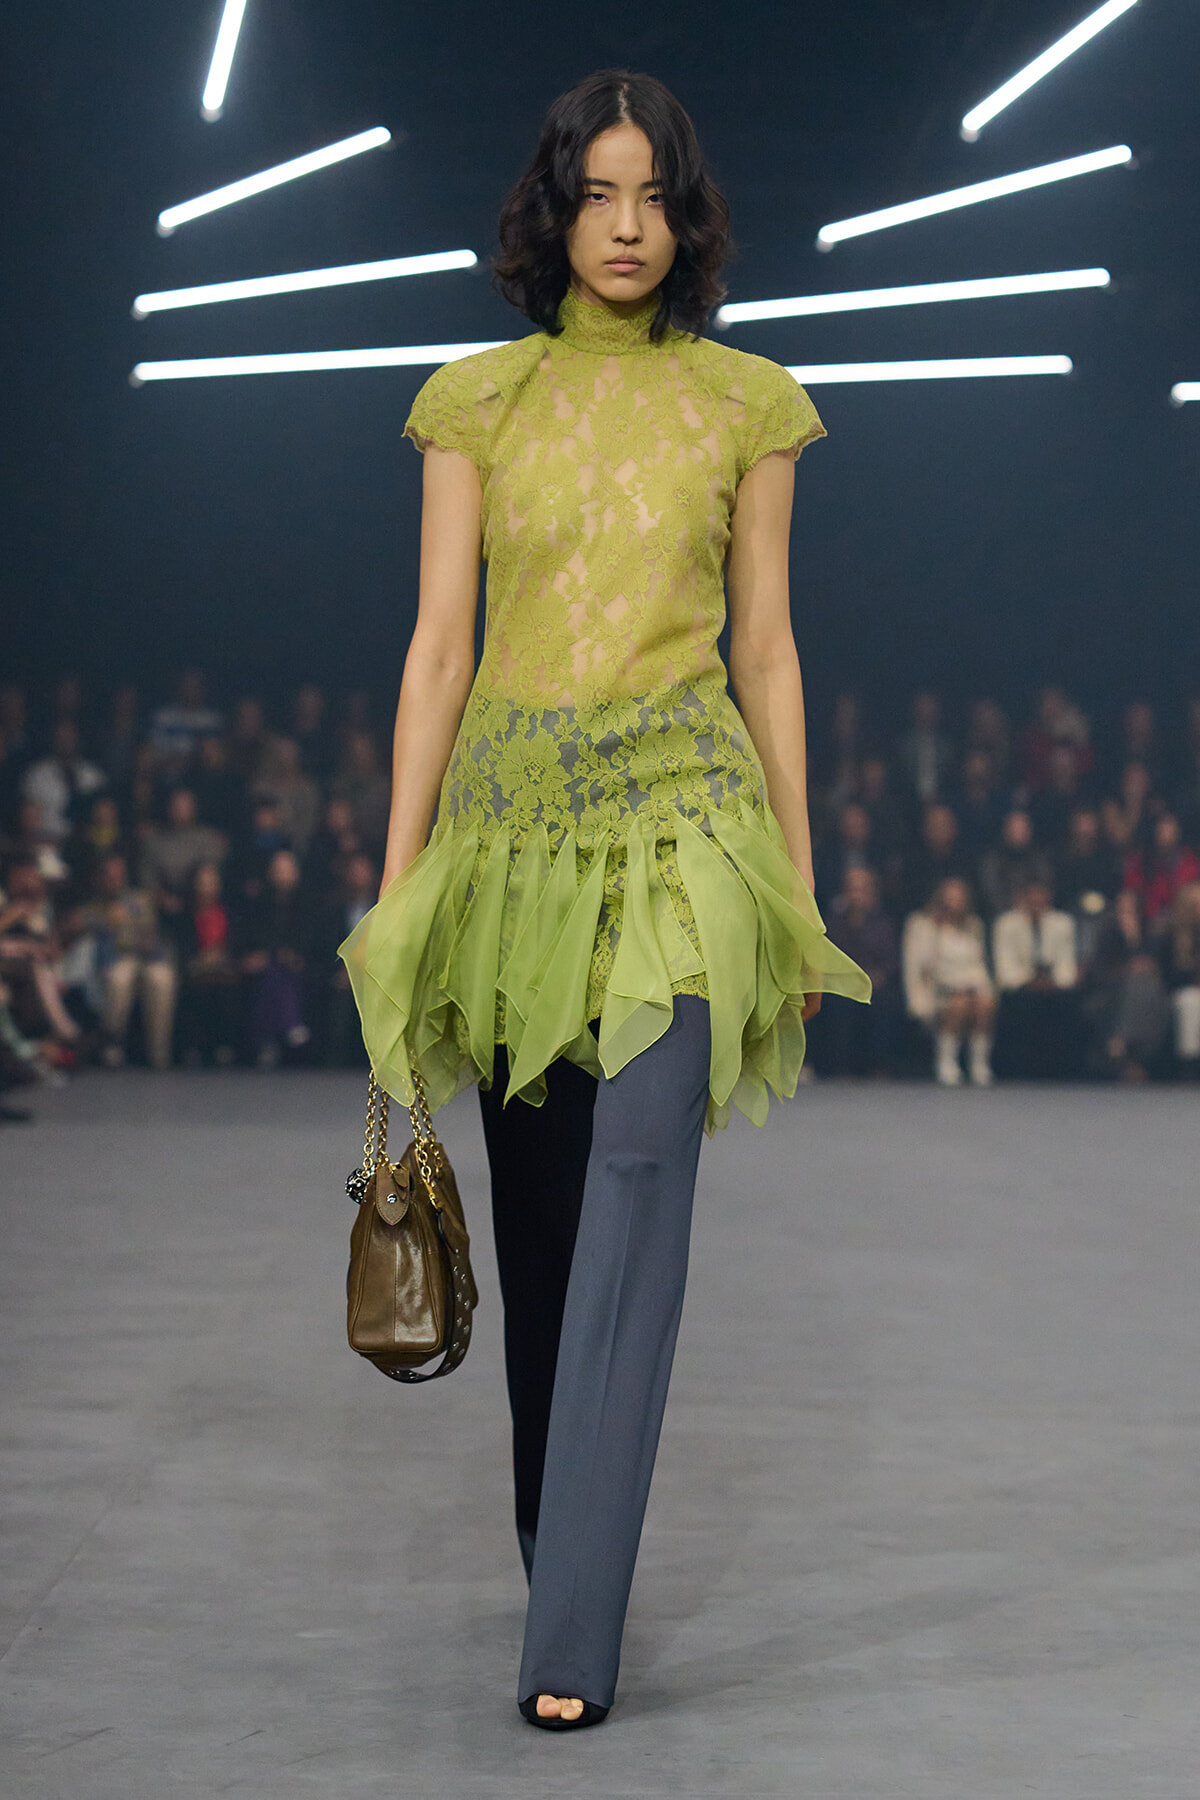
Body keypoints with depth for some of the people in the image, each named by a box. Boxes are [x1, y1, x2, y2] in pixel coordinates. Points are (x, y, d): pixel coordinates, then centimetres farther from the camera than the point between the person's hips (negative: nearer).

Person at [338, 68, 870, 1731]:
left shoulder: (746, 403, 6)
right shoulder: (478, 399, 7)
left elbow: (765, 644, 8)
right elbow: (439, 646, 5)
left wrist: (799, 881, 7)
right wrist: (396, 886, 1)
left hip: (679, 818, -2)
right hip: (513, 815, 2)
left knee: (633, 1195, -14)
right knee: (540, 1215, 9)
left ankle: (572, 1637, -12)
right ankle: (566, 1558, 29)